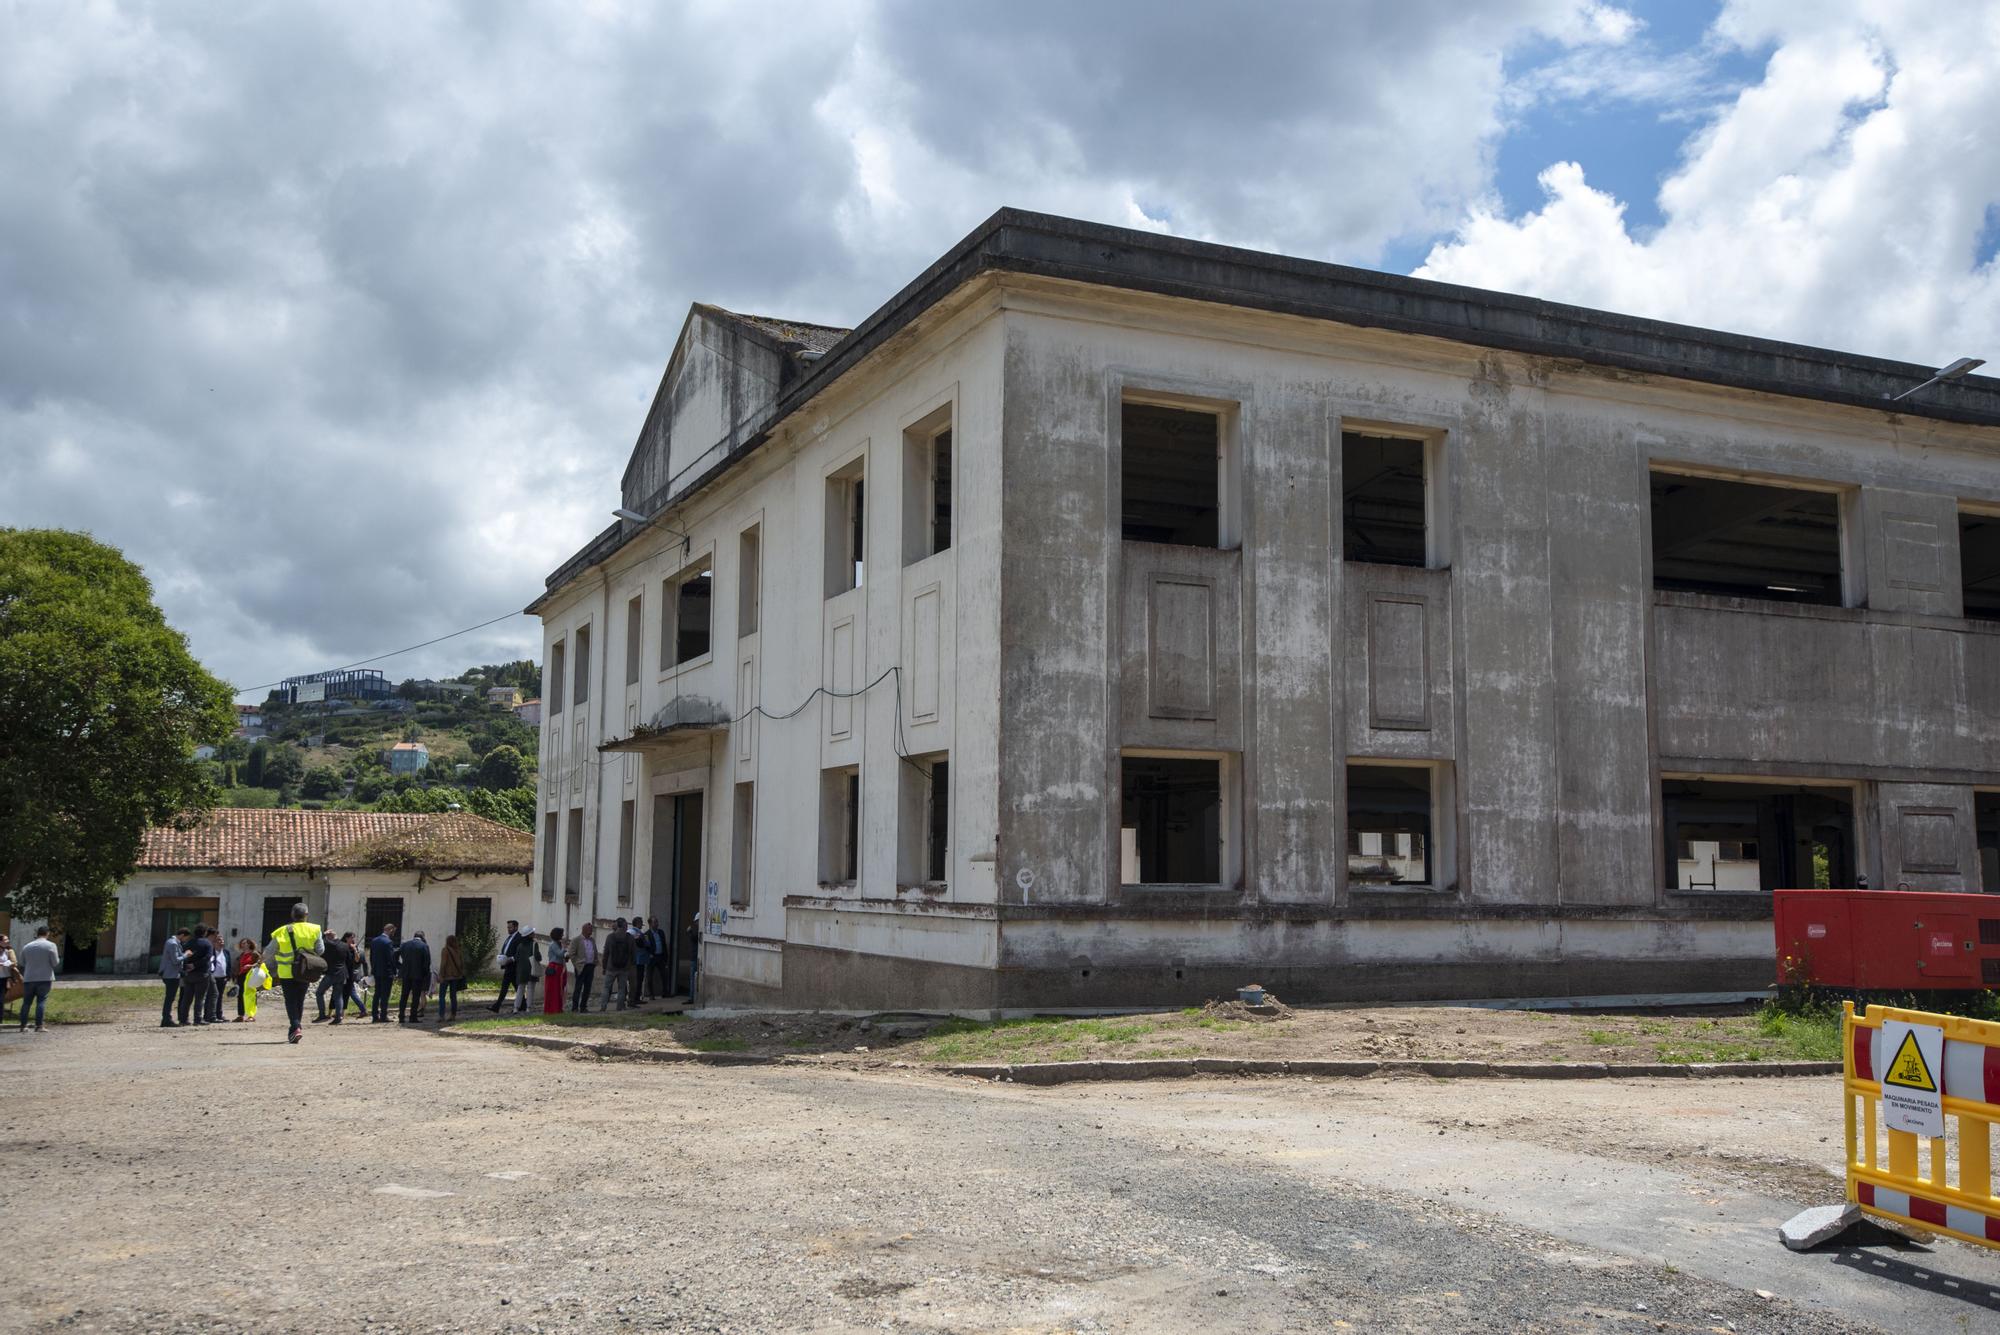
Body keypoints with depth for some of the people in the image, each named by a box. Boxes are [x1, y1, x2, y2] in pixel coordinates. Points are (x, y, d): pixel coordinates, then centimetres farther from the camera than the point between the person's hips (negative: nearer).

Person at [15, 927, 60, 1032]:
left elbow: (23, 964, 15)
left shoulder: (26, 947, 8)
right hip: (45, 978, -3)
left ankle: (23, 1025, 9)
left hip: (29, 978, 3)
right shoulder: (51, 945, -6)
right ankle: (38, 1026, -8)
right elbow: (55, 963, -7)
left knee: (26, 1001, 10)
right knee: (41, 1001, -3)